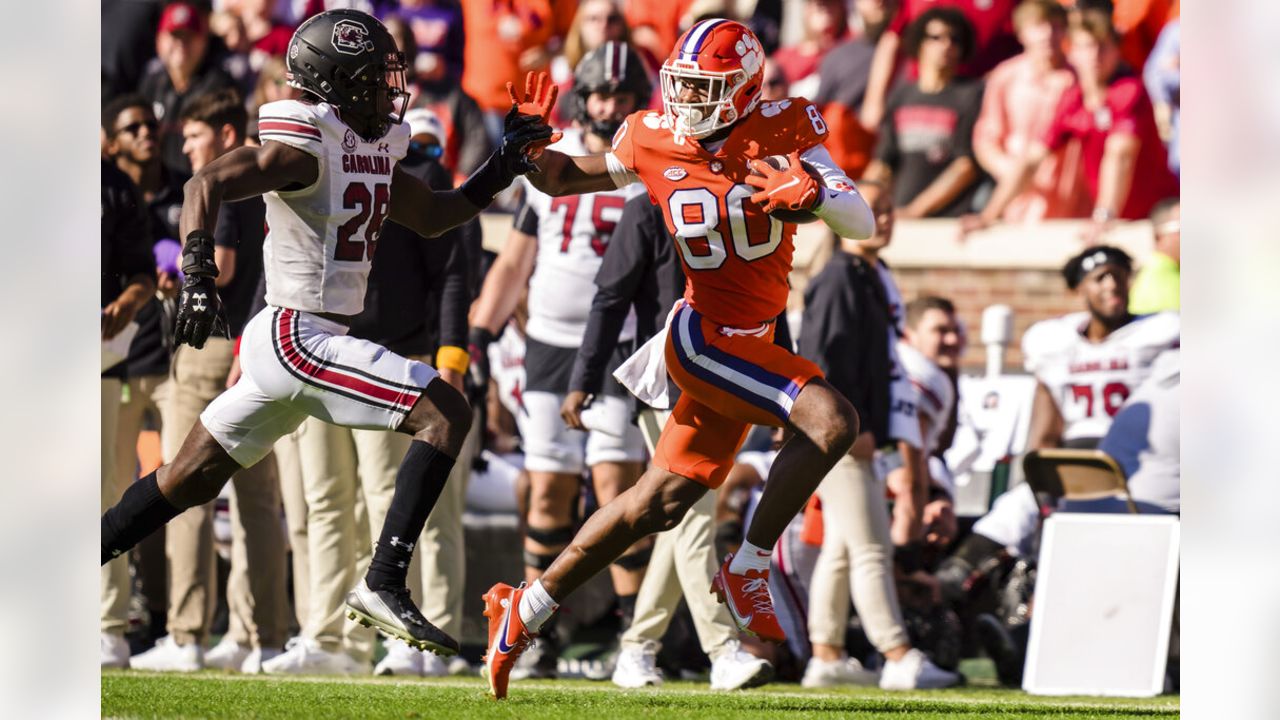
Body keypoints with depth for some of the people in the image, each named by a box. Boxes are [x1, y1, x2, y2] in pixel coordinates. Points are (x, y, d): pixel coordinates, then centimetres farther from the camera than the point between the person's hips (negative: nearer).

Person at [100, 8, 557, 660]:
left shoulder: (370, 144, 14)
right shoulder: (308, 143, -14)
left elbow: (430, 217, 26)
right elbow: (209, 184, -23)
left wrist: (502, 167, 15)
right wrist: (198, 275, -34)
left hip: (280, 342, 10)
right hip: (299, 339, -10)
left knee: (185, 484, 16)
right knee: (446, 414, -13)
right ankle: (383, 585, -17)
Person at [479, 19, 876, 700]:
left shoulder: (781, 129, -5)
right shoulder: (652, 141, -5)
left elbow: (861, 221, -12)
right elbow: (562, 179, 12)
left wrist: (812, 192, -32)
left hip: (747, 345, 4)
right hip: (705, 334, -4)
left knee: (661, 501, 10)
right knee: (831, 419, -26)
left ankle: (527, 609, 23)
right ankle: (747, 566, -15)